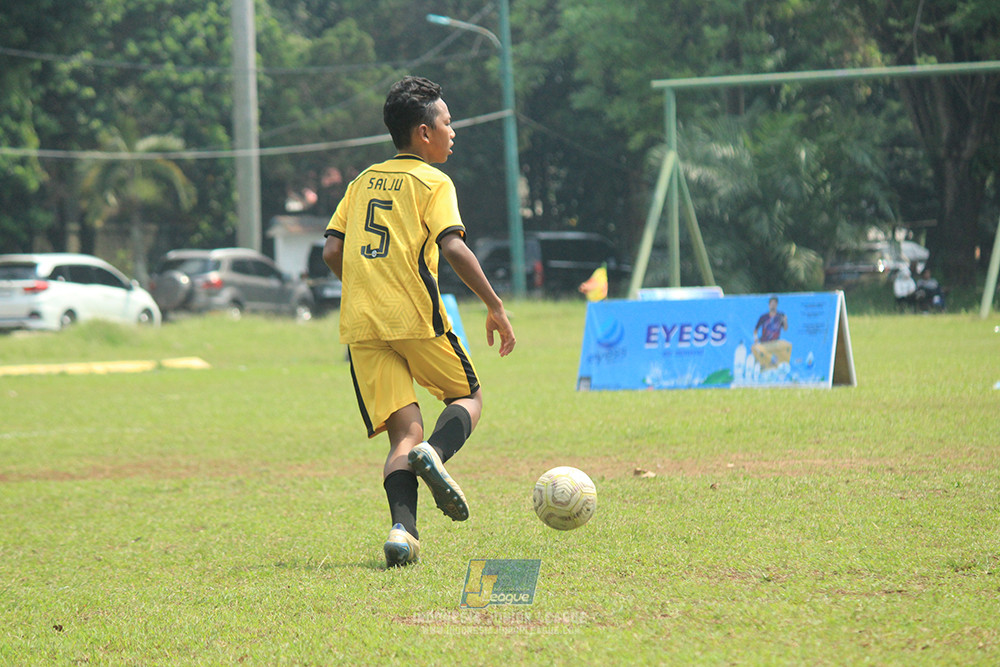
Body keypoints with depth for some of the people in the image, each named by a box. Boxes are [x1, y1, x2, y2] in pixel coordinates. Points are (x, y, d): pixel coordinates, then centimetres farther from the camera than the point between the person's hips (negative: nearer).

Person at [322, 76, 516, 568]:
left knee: (403, 430, 2)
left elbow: (332, 252, 13)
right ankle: (434, 453, -16)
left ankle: (402, 527, -22)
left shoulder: (364, 181, 18)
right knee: (468, 397, 17)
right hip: (416, 316, -5)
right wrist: (495, 306, -9)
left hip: (362, 324, 5)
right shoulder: (433, 182, 0)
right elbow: (453, 248, -14)